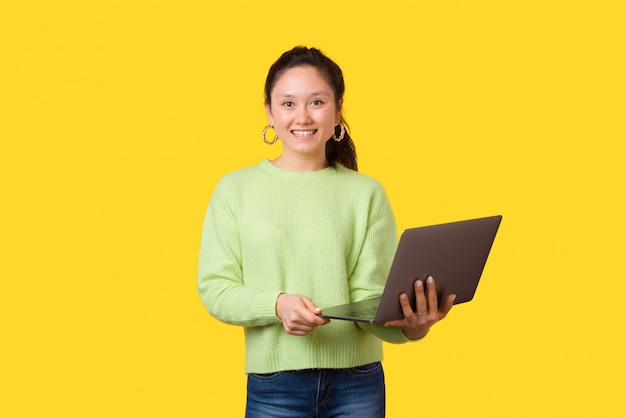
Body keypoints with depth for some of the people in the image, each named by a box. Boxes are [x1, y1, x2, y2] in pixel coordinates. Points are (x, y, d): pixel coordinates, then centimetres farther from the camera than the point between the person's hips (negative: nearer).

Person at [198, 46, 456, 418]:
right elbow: (214, 288, -3)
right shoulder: (236, 189, 1)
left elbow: (370, 296, -5)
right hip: (274, 387, 0)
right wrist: (278, 305, -20)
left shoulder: (366, 193, 0)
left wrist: (408, 327, -24)